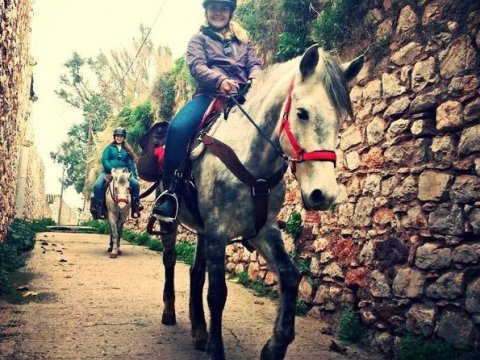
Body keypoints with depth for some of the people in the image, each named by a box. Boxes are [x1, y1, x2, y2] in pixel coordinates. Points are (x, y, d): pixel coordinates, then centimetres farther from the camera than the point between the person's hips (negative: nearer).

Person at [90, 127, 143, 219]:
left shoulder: (127, 150, 18)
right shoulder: (109, 148, 11)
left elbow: (130, 164, 14)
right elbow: (104, 160, -1)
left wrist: (133, 175, -1)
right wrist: (112, 169, -18)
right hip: (108, 172, -2)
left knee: (135, 184, -23)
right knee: (97, 185, -29)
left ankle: (135, 207, -14)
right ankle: (96, 208, -20)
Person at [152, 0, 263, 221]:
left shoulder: (243, 40, 26)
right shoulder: (199, 39, 17)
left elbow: (255, 64, 13)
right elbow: (197, 66, -2)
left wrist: (254, 80, -15)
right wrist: (220, 80, -24)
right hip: (210, 95, -3)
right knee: (178, 128, -32)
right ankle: (171, 192, -23)